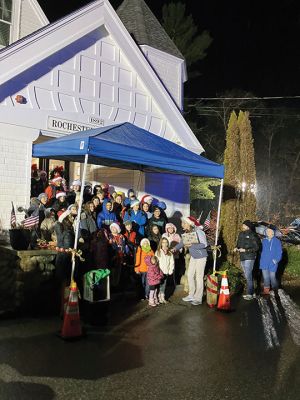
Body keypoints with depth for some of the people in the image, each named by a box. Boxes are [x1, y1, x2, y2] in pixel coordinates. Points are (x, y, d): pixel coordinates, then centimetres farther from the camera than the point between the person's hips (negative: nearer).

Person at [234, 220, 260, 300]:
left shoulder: (252, 235, -10)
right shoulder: (241, 234, 12)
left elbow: (256, 247, -12)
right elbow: (238, 244, 23)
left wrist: (245, 250, -18)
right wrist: (236, 248, 1)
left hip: (249, 258, -8)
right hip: (242, 258, 8)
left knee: (248, 276, -10)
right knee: (247, 276, 13)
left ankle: (250, 294, -4)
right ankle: (252, 293, 23)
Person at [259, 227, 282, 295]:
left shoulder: (277, 241, -4)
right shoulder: (264, 241, 7)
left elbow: (279, 252, -3)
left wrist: (276, 260, -15)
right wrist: (261, 261, 7)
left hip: (272, 263, -3)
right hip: (264, 263, 4)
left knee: (272, 277, 1)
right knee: (265, 277, 7)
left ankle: (275, 291, 21)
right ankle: (266, 290, 18)